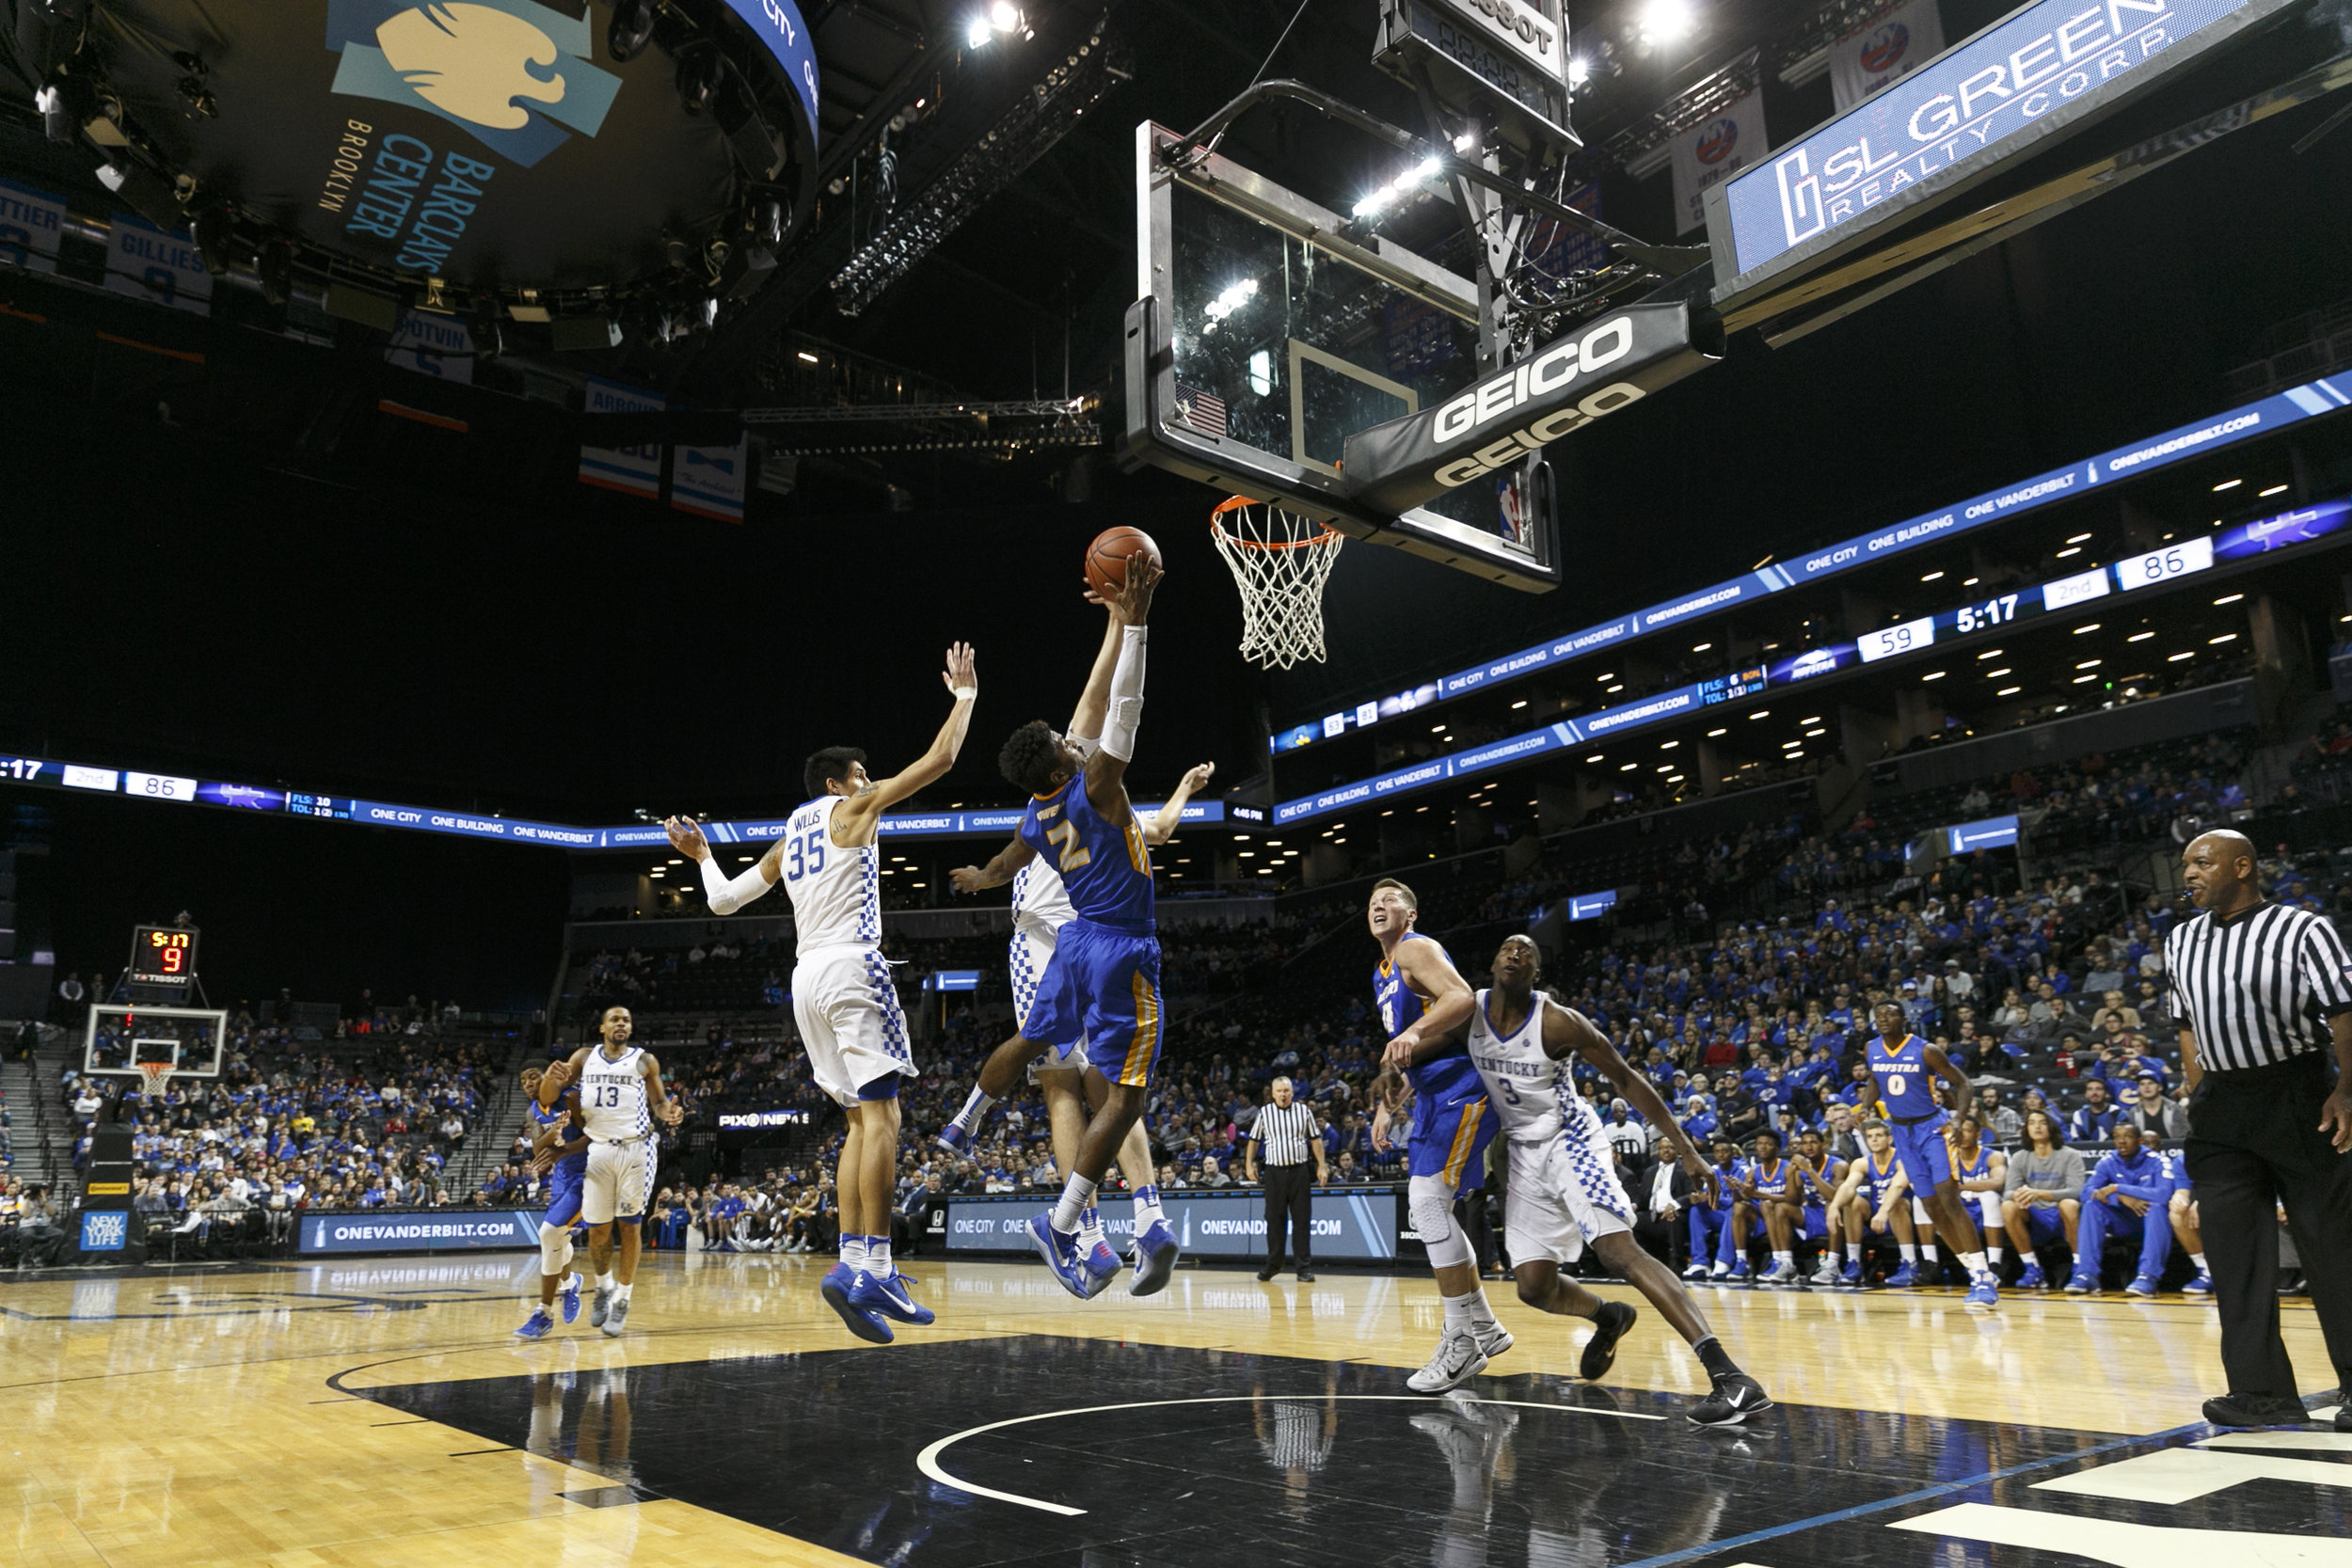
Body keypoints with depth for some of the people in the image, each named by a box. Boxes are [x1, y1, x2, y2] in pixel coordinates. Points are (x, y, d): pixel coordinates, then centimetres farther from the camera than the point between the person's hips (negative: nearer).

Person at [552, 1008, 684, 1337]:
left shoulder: (644, 1060, 6)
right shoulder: (584, 1057, 11)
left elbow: (659, 1102, 7)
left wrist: (669, 1113, -17)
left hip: (635, 1148, -2)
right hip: (598, 1149, 2)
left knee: (629, 1225, -1)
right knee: (597, 1230, 3)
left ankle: (622, 1301, 9)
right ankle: (604, 1287, 28)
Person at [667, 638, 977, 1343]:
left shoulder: (789, 834, 22)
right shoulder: (852, 808, 3)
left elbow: (725, 899, 23)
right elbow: (940, 760, 1)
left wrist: (700, 855, 41)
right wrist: (965, 694, 14)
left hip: (807, 977, 8)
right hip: (851, 967, -8)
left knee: (862, 1117, 11)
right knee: (880, 1114, -12)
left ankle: (853, 1264, 4)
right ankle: (871, 1270, -20)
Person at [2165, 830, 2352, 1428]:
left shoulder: (2303, 930, -5)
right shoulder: (2181, 941, 12)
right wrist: (2200, 1096, 13)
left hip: (2297, 1096, -5)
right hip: (2222, 1106, 5)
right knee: (2232, 1248, 1)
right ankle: (2261, 1390, 6)